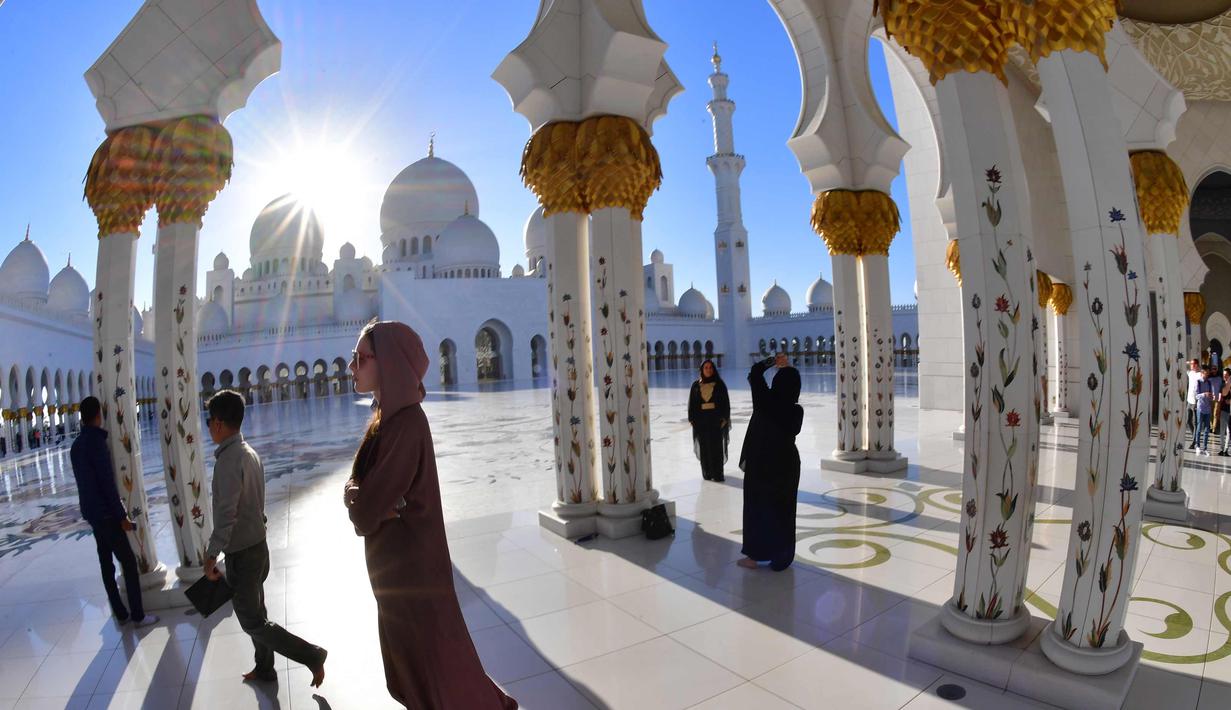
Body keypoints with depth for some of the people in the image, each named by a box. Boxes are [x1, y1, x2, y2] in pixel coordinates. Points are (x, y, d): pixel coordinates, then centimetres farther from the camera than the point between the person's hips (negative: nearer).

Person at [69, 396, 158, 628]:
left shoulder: (76, 445, 9)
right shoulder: (96, 441, -18)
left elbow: (87, 480, 15)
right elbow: (107, 482, -19)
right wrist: (122, 515, -15)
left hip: (91, 511, 9)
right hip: (105, 512, -9)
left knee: (106, 563, 12)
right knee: (129, 561, -2)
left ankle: (120, 613, 19)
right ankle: (138, 615, 2)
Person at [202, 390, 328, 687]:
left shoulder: (228, 459, -22)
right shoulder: (250, 453, 6)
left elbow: (226, 514, -26)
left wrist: (211, 556, -19)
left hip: (242, 553, -9)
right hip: (257, 545, 9)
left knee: (252, 622, 2)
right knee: (255, 612, 22)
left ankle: (312, 655, 4)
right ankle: (264, 668, 36)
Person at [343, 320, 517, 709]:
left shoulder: (406, 423, -26)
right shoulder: (389, 415, 3)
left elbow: (367, 508, -24)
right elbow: (355, 484, 5)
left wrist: (358, 503, -3)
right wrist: (372, 505, -16)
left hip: (409, 559, -9)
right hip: (392, 557, 9)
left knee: (430, 648, 10)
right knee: (404, 648, 25)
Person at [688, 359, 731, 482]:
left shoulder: (719, 384, 1)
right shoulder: (696, 385, 5)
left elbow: (726, 402, -1)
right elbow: (692, 403, 6)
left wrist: (724, 418, -9)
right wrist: (692, 419, -1)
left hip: (716, 420, -1)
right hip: (701, 421, 1)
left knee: (717, 446, -3)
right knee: (704, 447, 4)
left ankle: (717, 473, 3)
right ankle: (707, 473, 12)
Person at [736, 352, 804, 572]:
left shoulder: (765, 401, -17)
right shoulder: (797, 411, -11)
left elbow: (755, 373, -5)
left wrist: (773, 361, 4)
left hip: (759, 463, -2)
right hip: (786, 464, 2)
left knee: (756, 508, 11)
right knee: (783, 511, 11)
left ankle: (754, 555, 18)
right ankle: (780, 559, 17)